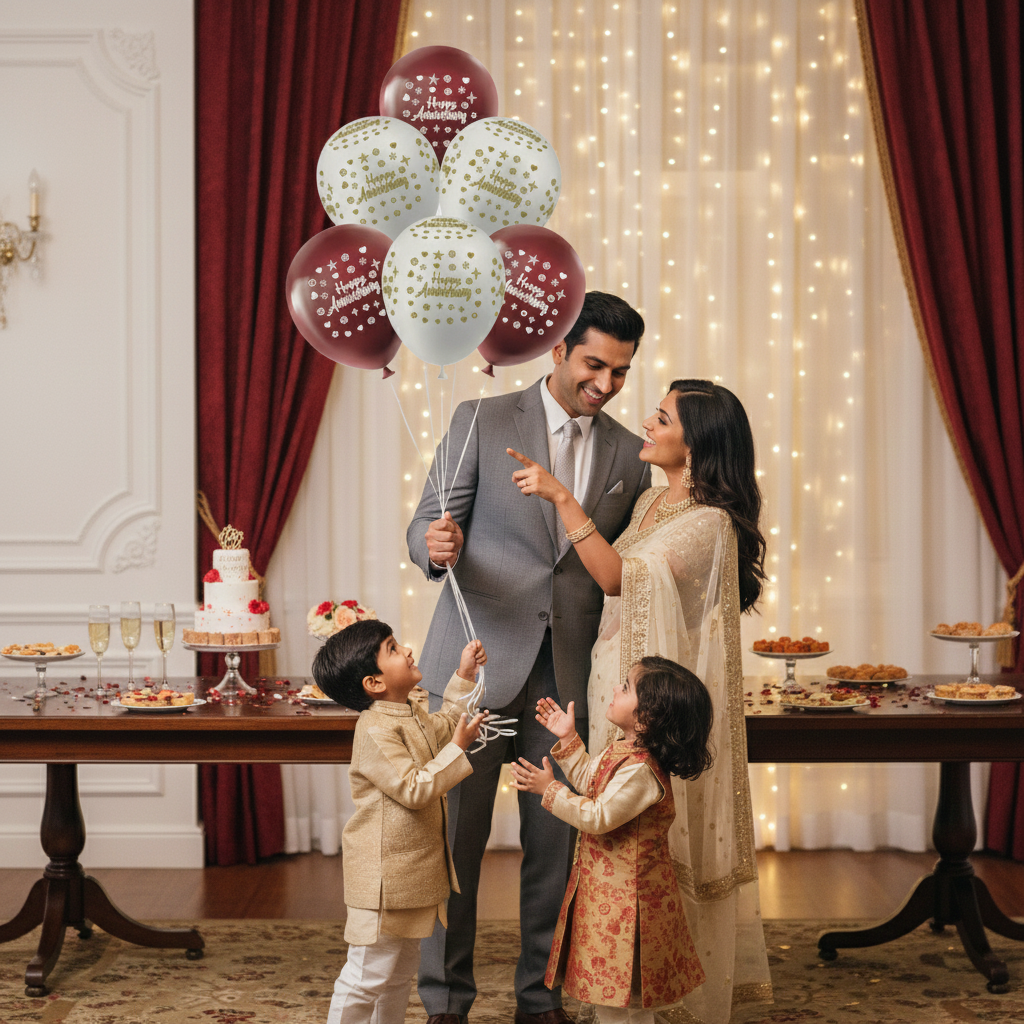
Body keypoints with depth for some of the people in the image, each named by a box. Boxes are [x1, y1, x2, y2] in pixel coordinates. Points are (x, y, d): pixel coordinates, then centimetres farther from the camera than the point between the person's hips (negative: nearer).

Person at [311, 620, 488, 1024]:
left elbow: (444, 725, 32)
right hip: (384, 875, -10)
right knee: (369, 973, -5)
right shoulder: (375, 732, -22)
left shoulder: (410, 715, 9)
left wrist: (464, 676, 23)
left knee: (402, 969, 20)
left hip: (415, 868, 10)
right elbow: (414, 790, -26)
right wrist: (457, 748, -20)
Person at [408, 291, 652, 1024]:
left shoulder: (629, 454, 10)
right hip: (476, 663, -3)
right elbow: (425, 531, -1)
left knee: (557, 840, 6)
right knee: (456, 835, 3)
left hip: (568, 675, 3)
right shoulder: (482, 421, -1)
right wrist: (438, 546, -26)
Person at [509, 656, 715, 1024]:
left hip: (623, 894, -10)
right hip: (603, 882, 10)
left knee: (615, 994, 0)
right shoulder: (622, 749, 5)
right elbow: (589, 780, 20)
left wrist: (549, 790, -21)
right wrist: (568, 739, 15)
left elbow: (597, 817, -26)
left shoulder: (640, 772, -26)